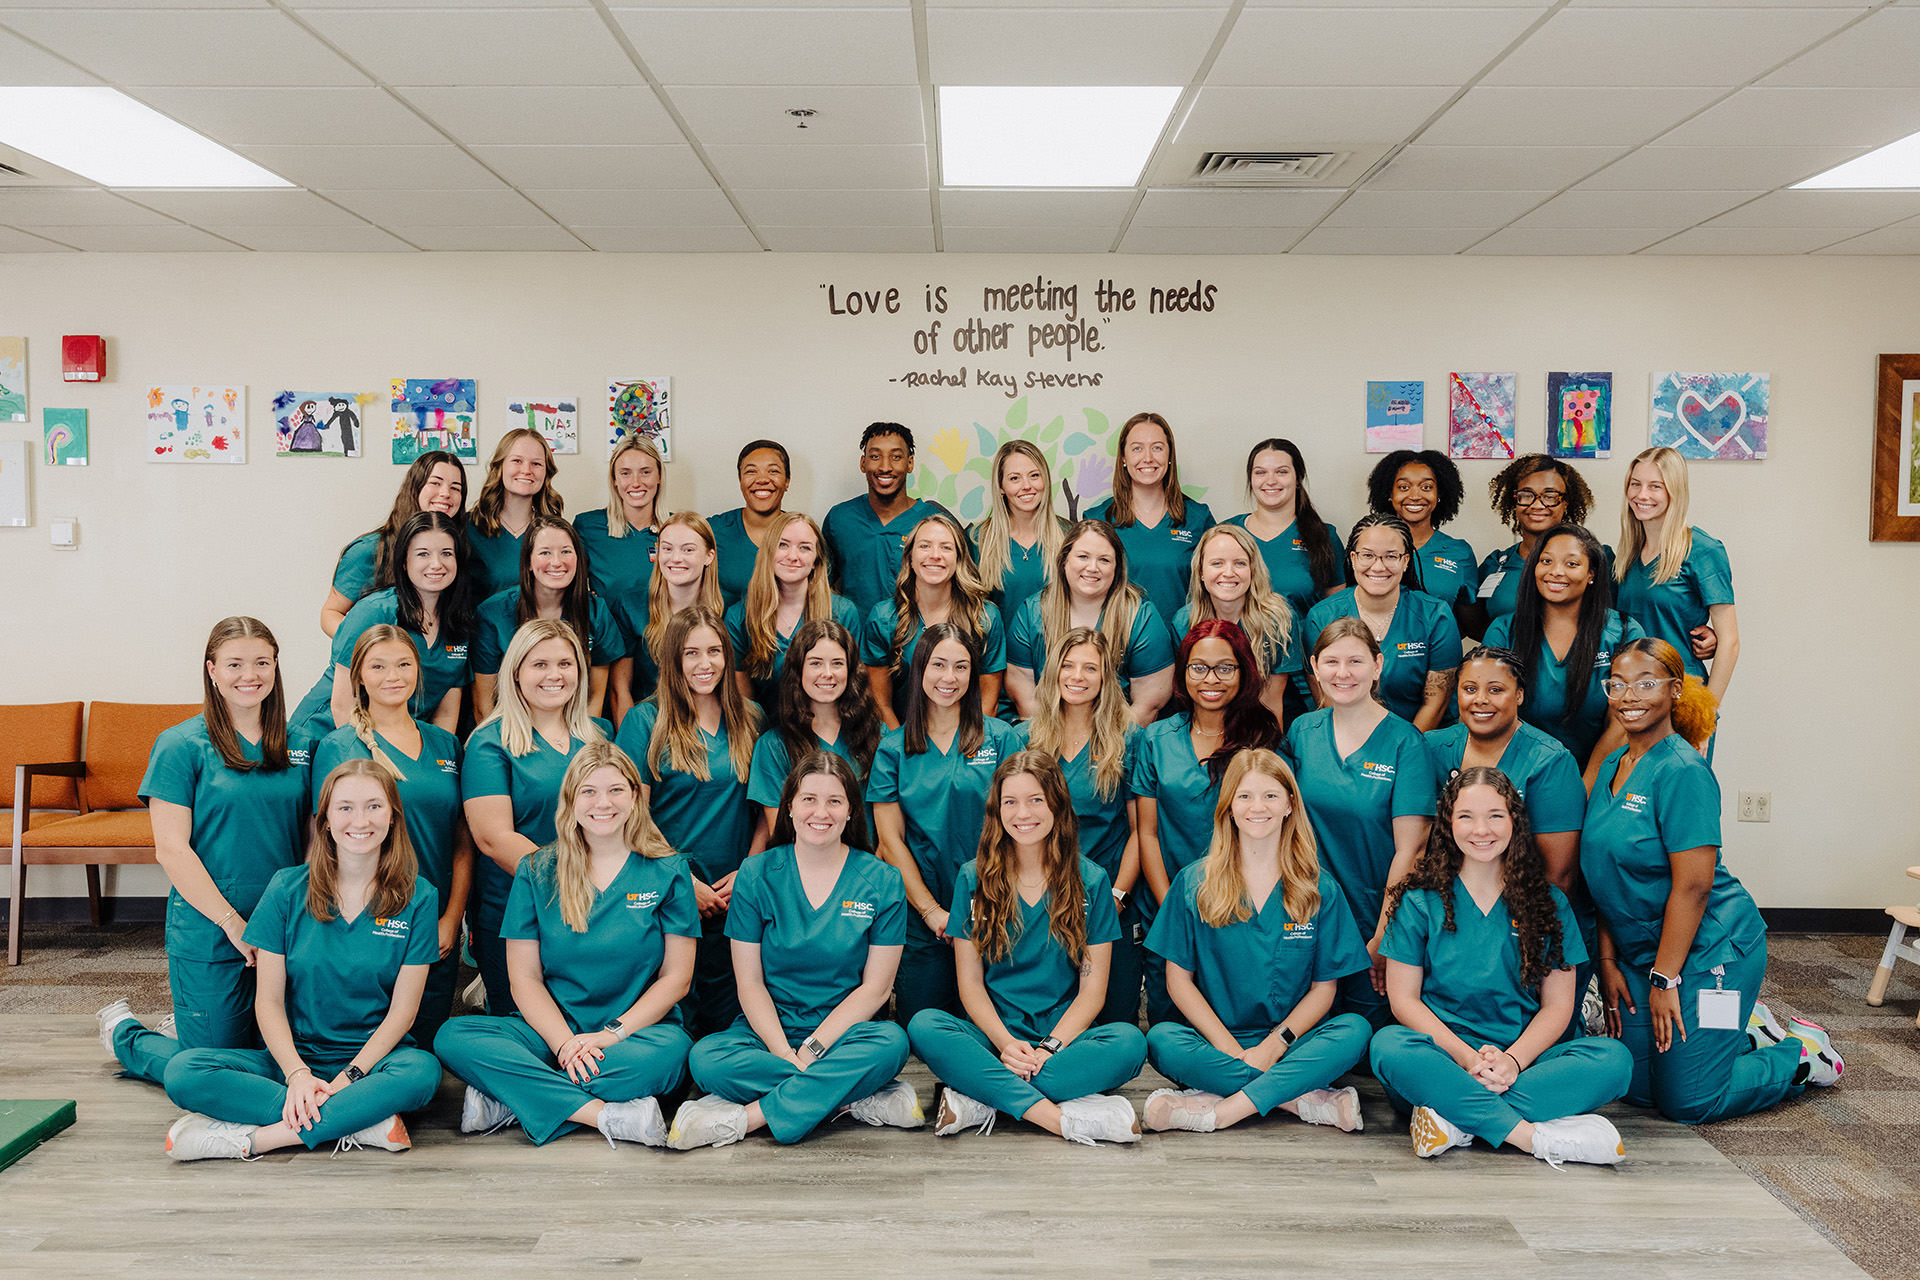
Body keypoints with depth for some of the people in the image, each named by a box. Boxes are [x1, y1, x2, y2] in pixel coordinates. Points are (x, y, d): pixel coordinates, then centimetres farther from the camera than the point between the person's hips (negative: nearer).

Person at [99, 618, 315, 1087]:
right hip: (208, 937, -5)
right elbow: (171, 850, -11)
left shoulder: (298, 746, 7)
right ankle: (122, 1030, 31)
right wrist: (233, 924, -14)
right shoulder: (181, 745, -7)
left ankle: (185, 1030, 39)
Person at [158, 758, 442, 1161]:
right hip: (292, 1055, 2)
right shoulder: (287, 889, 2)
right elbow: (269, 1000, -1)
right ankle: (361, 1122, -27)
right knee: (183, 1072, -24)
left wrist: (347, 1078, -17)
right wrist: (298, 1074, -17)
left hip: (372, 1058, -2)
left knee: (423, 1071, -36)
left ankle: (252, 1138, -26)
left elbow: (403, 1009, -4)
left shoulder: (418, 898, -1)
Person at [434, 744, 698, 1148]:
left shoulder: (668, 871, 3)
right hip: (551, 1030, 2)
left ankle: (510, 1103, -21)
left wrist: (611, 1034, -14)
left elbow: (676, 978, 0)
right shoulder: (535, 872, 6)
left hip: (640, 1028, -1)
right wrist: (565, 1043, -15)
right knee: (453, 1038, -23)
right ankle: (608, 1115, -29)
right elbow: (525, 979, 2)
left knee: (670, 1051, -37)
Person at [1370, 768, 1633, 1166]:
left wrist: (1513, 1060, -14)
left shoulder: (1547, 902, 9)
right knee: (1389, 1046, -34)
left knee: (1614, 1058, -26)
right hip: (1444, 1055, -2)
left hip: (1523, 1059, 2)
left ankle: (1458, 1118, -30)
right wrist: (1468, 1058, -16)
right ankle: (1533, 1136, -35)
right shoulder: (1420, 900, 4)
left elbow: (1558, 1004, 5)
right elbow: (1403, 998, -1)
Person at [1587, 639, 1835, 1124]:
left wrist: (1664, 979, -19)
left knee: (1687, 1101, -1)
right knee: (1637, 1089, 11)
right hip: (1640, 949, 8)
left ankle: (1802, 1053, 22)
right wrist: (1608, 961, 5)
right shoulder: (1613, 765, 7)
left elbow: (1693, 885, -22)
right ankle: (1747, 1029, 31)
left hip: (1710, 948, -8)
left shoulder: (1682, 770, -19)